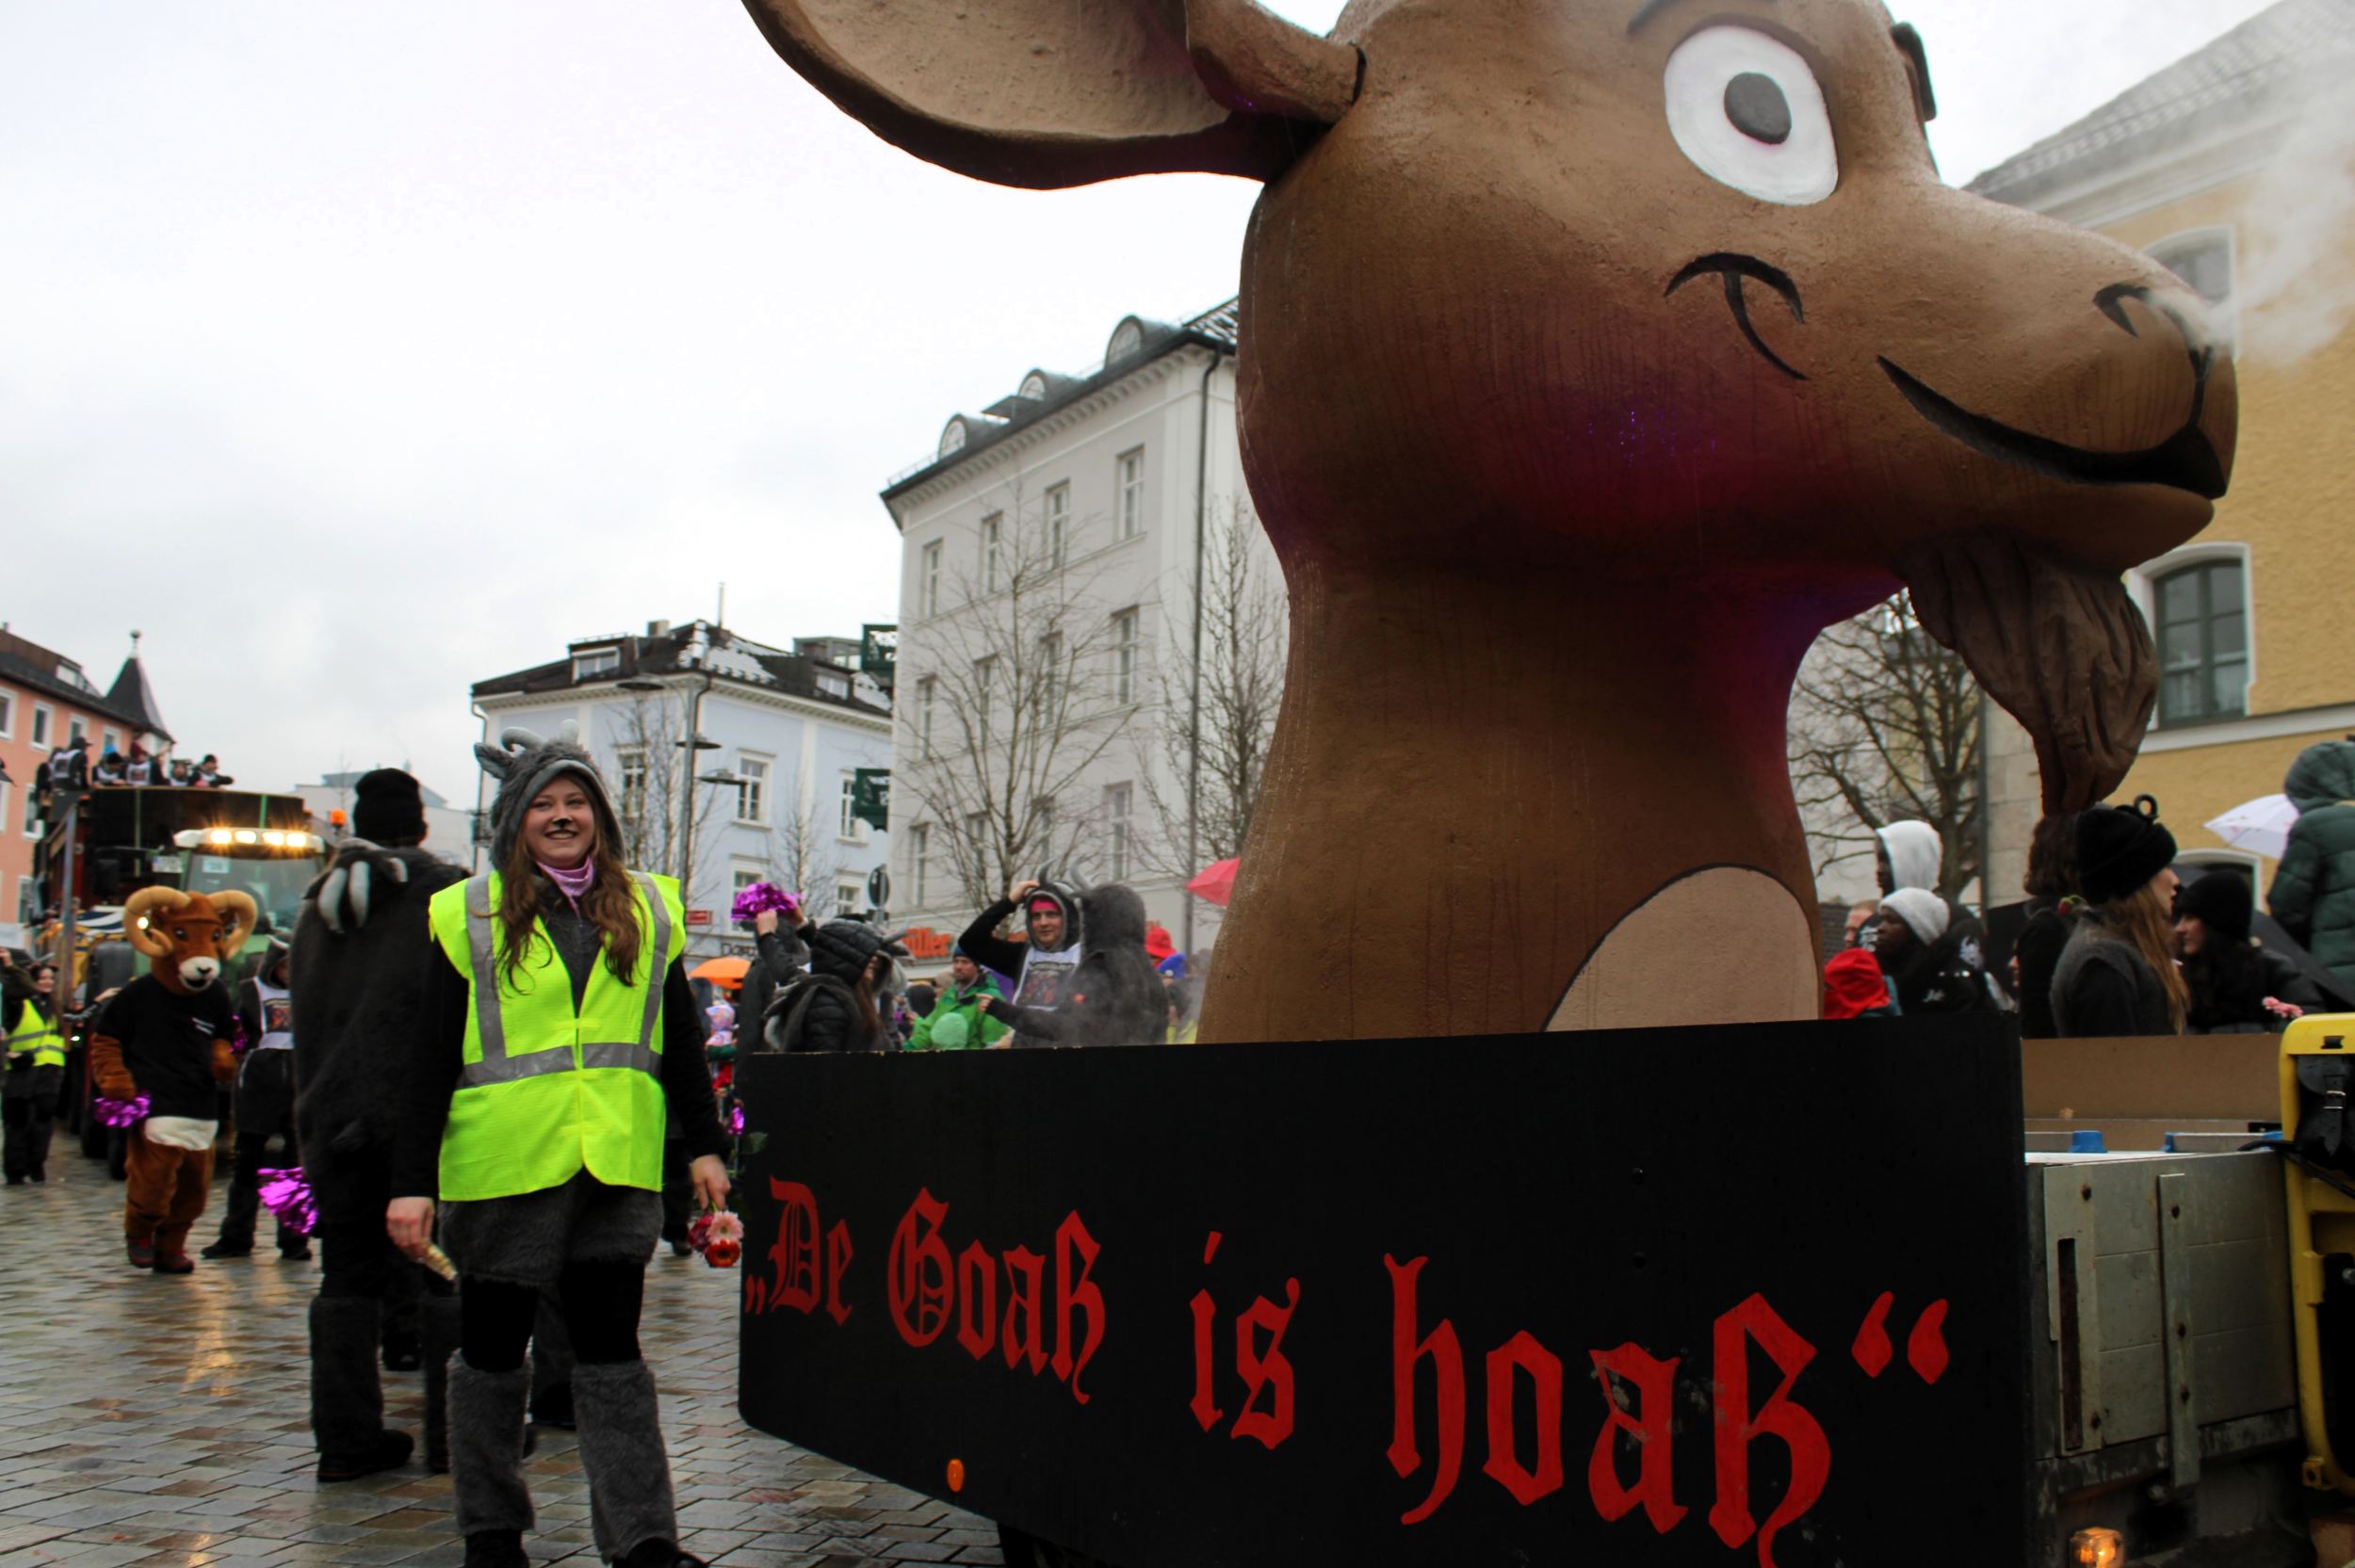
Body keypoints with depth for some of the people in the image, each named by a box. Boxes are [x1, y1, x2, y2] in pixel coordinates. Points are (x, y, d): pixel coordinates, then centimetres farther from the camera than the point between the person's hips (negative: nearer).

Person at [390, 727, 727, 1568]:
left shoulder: (646, 910, 10)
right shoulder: (468, 917, 2)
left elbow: (680, 1041, 14)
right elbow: (431, 1061, 0)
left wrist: (703, 1145, 10)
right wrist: (412, 1181, -4)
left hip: (616, 1167, 2)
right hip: (503, 1166, -1)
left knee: (611, 1350, 2)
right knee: (493, 1348, 11)